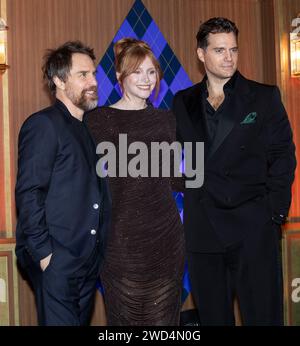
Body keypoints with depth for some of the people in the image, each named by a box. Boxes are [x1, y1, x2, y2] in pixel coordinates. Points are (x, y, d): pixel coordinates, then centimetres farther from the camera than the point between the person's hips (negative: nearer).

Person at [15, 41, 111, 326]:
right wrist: (43, 253, -16)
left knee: (81, 321, 15)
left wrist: (98, 249, 10)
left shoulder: (88, 127, 15)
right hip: (56, 260, -8)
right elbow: (28, 194, -15)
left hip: (89, 259, 8)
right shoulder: (42, 124, -9)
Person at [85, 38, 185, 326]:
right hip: (122, 236, -4)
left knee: (164, 316, 11)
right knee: (126, 316, 6)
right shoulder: (98, 120, -3)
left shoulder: (165, 119, 11)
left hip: (166, 234, 4)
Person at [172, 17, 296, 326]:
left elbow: (282, 156, 0)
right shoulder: (184, 103, 10)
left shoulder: (264, 97, 2)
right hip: (203, 229, 3)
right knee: (212, 315, 12)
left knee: (262, 315, 2)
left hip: (254, 229, -2)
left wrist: (275, 213, -7)